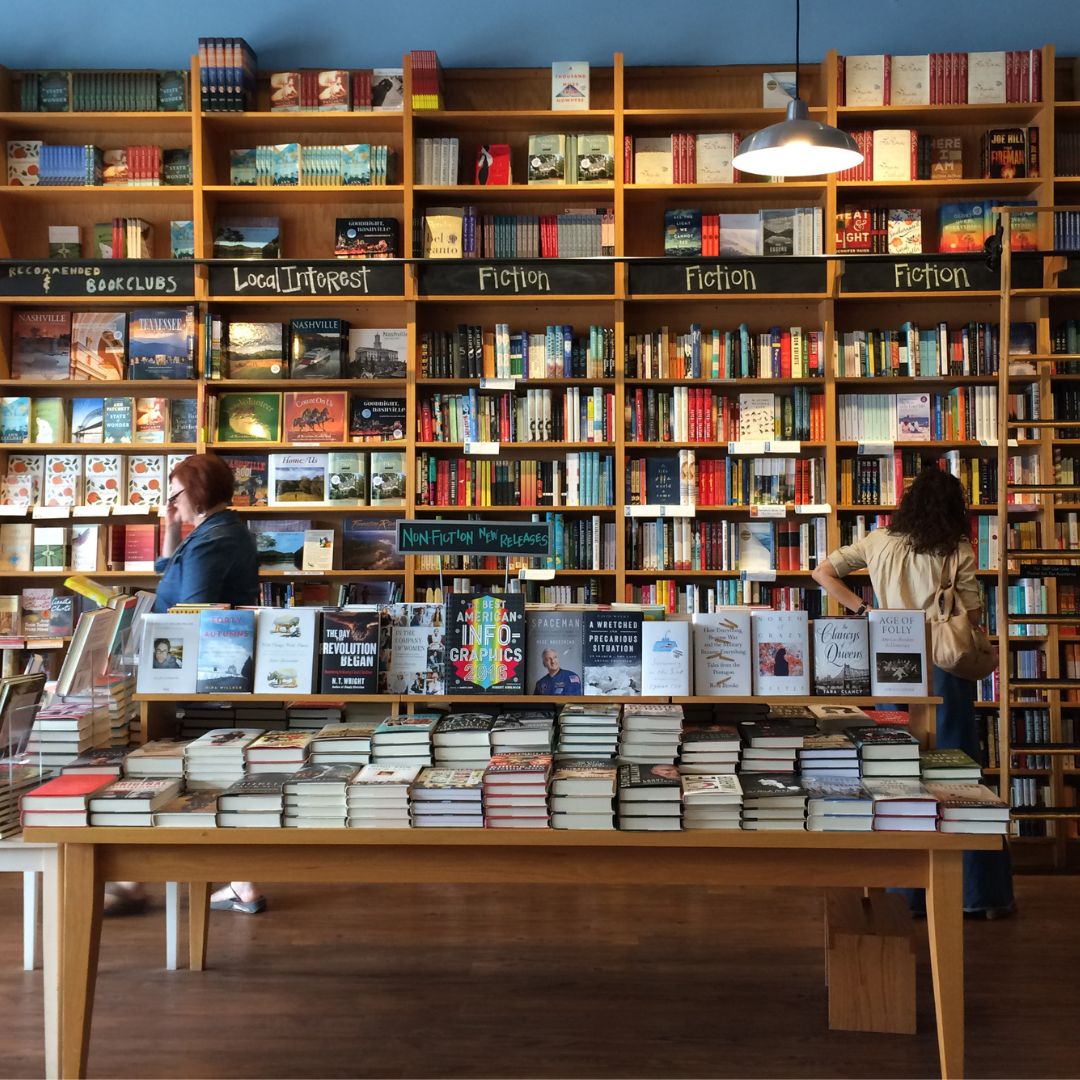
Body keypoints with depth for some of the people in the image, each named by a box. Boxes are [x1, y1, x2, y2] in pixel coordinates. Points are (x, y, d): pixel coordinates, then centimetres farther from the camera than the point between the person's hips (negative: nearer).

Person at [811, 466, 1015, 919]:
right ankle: (980, 893, 10)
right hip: (945, 668, -2)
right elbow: (973, 617, -5)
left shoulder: (879, 542, 5)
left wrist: (862, 608, 6)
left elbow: (823, 572, 8)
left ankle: (907, 892, 14)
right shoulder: (959, 551, -4)